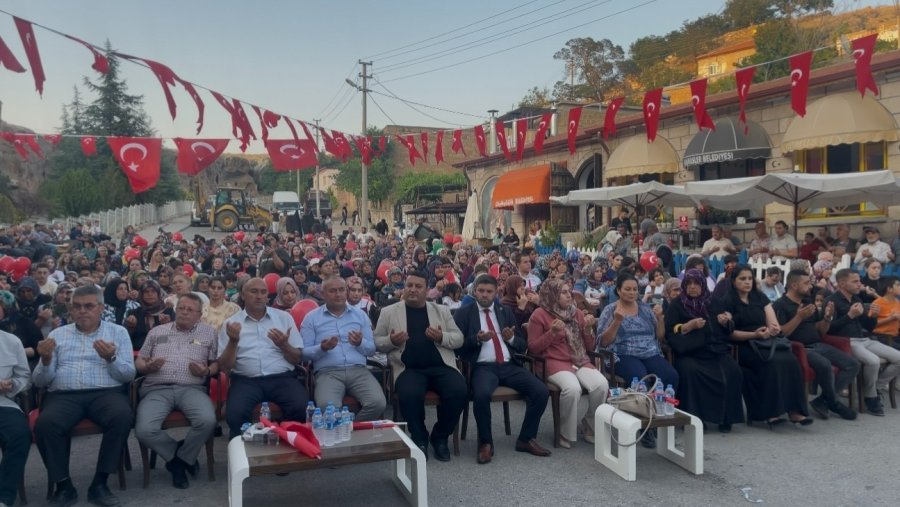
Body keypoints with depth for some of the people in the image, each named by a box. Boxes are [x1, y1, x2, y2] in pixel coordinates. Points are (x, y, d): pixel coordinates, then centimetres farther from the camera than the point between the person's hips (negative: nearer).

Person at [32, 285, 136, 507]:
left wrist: (111, 358, -15)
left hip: (106, 392, -1)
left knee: (123, 417, -33)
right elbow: (39, 381, 10)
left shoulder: (118, 332, 13)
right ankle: (63, 484, -12)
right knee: (45, 424, -32)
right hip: (64, 395, 1)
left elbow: (129, 375, 4)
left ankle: (100, 482, -18)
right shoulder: (57, 334, 17)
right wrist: (45, 360, -10)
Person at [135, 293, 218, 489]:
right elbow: (139, 361, 20)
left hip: (191, 388, -1)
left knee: (207, 421, -32)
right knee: (144, 430, -28)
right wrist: (147, 367, -3)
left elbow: (217, 362, 13)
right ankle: (181, 455, 2)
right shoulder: (157, 331, 20)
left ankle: (180, 459, -3)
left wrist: (207, 371, -8)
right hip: (157, 389, 1)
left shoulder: (209, 332, 15)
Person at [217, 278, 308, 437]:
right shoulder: (231, 323, 10)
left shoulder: (284, 317, 13)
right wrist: (233, 341, -10)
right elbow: (224, 367, 5)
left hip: (283, 378, 1)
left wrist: (284, 345, -8)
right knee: (235, 414, -31)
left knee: (301, 408, -29)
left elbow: (297, 359, 12)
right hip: (246, 380, 0)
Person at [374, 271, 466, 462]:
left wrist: (442, 337, -8)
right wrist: (391, 341, -11)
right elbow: (376, 342, 11)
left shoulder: (441, 310, 16)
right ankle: (419, 439, -6)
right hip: (409, 369, -2)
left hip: (441, 366, 2)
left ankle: (439, 437, -1)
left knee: (459, 392, -26)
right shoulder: (389, 312, 12)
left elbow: (459, 338, 13)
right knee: (410, 395, -34)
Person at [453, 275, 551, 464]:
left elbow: (523, 345, 18)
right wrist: (477, 339, -15)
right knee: (482, 395, -36)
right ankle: (485, 443, -12)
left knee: (542, 391, -18)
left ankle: (526, 439, 2)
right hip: (483, 367, -4)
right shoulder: (464, 313, 8)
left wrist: (511, 338, -4)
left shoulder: (506, 311, 18)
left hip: (510, 366, 4)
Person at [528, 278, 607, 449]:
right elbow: (533, 348, -3)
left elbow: (589, 347, 18)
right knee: (573, 388, -36)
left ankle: (590, 427, -1)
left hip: (581, 361, 5)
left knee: (602, 385, -25)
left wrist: (588, 328, -2)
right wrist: (552, 332, -14)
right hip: (556, 363, -5)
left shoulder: (576, 313, 15)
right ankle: (566, 433, -12)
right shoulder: (540, 315, 1)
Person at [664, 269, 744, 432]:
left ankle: (726, 417, -12)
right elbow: (670, 332, 1)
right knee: (689, 371, -34)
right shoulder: (677, 304, 10)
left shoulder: (712, 301, 20)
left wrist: (725, 320, 4)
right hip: (689, 351, -3)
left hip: (716, 349, 3)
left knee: (733, 371, -25)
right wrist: (690, 325, -12)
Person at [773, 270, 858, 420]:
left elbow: (820, 331, 19)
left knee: (853, 365, -5)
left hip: (818, 345, 8)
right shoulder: (780, 305, -7)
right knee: (824, 365, -34)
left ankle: (823, 400, -8)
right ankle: (834, 402, -8)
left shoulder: (809, 302, 16)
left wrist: (827, 317, -1)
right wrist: (799, 317, -22)